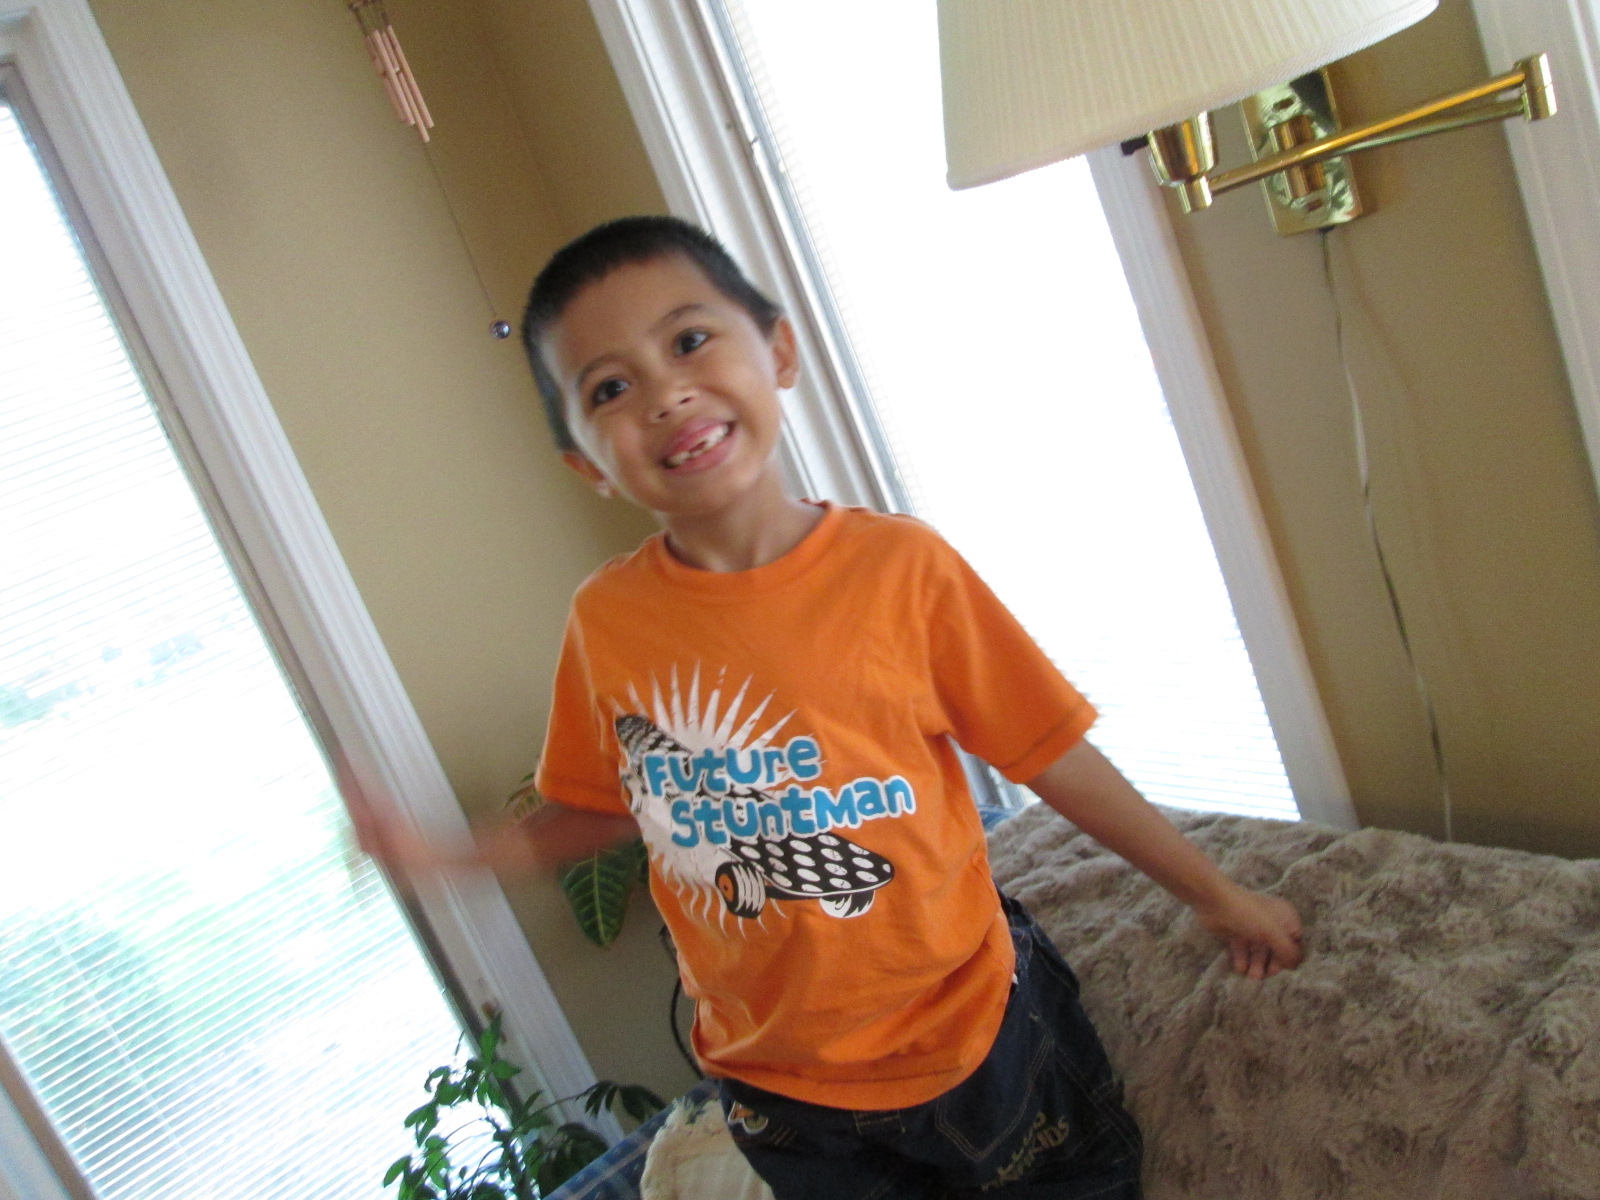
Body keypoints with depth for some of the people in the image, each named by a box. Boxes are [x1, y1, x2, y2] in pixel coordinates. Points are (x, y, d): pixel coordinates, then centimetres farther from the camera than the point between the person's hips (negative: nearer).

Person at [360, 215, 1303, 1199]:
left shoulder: (901, 567, -18)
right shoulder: (606, 622, -11)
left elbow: (1054, 756, -9)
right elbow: (599, 809, 4)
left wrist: (1216, 893, 0)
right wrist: (443, 850, -9)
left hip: (977, 1032, -1)